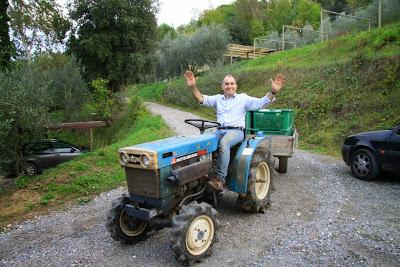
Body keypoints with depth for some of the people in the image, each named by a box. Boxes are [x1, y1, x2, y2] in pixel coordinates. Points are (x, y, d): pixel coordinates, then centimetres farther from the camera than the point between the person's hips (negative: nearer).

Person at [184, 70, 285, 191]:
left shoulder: (243, 98, 11)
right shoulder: (217, 98, 19)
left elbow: (262, 103, 0)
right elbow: (201, 99, 6)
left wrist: (273, 91, -17)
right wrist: (193, 87, -11)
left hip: (236, 131, -3)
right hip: (219, 131, 3)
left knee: (223, 143, -37)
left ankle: (220, 178, -35)